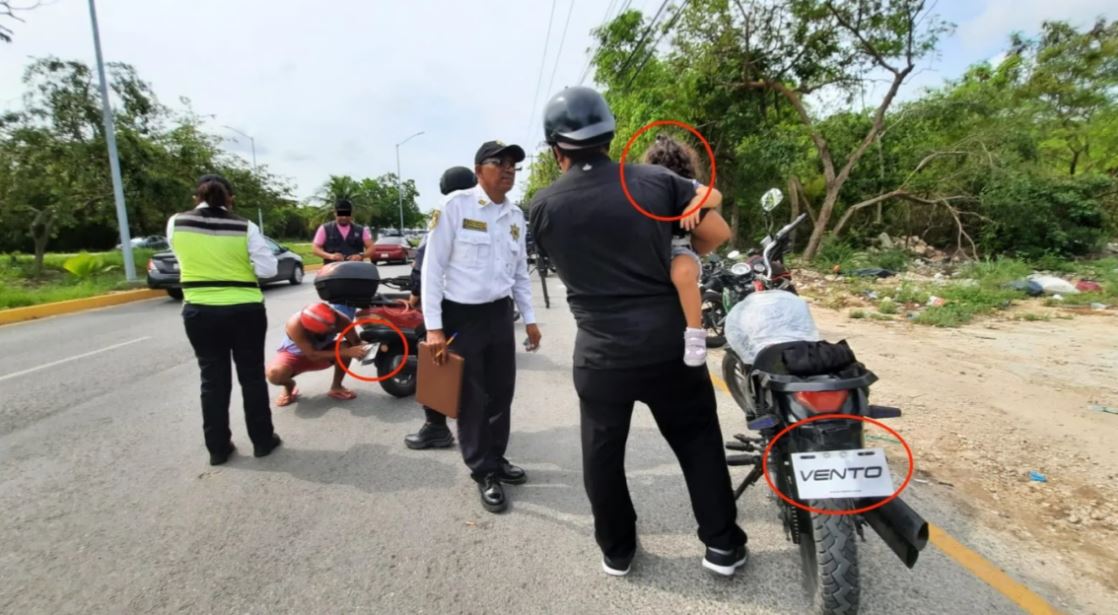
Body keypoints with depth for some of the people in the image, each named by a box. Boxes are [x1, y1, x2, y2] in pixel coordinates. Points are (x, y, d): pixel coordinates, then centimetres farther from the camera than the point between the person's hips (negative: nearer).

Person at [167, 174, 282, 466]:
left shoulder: (176, 223, 1)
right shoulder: (245, 227, -6)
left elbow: (185, 258, 15)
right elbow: (267, 269, -9)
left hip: (199, 312, 2)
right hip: (245, 310, -2)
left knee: (213, 379, 11)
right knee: (252, 376, 9)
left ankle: (218, 448, 19)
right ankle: (262, 440, 18)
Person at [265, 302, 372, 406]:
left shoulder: (340, 320, -32)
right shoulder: (295, 325, -39)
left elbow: (356, 342, -26)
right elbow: (312, 355, -39)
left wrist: (361, 350, -51)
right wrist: (346, 352, -48)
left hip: (321, 351, 2)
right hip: (294, 355, -2)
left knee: (347, 346, -28)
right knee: (275, 374, -33)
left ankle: (336, 387, -5)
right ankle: (289, 386, 5)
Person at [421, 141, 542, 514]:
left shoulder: (516, 216, 8)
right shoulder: (456, 206, -10)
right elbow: (433, 267, -10)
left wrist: (530, 319, 13)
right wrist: (433, 326, -14)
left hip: (500, 314, 6)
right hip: (462, 316, -5)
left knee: (502, 392, 14)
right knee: (471, 398, 7)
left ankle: (497, 459, 35)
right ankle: (484, 473, 24)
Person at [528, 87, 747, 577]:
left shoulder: (544, 206, -4)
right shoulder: (655, 180, -4)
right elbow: (719, 233, -1)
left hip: (600, 356, 0)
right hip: (669, 345, 1)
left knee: (602, 454, 19)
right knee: (698, 442, 20)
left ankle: (617, 550, 35)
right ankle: (722, 545, 31)